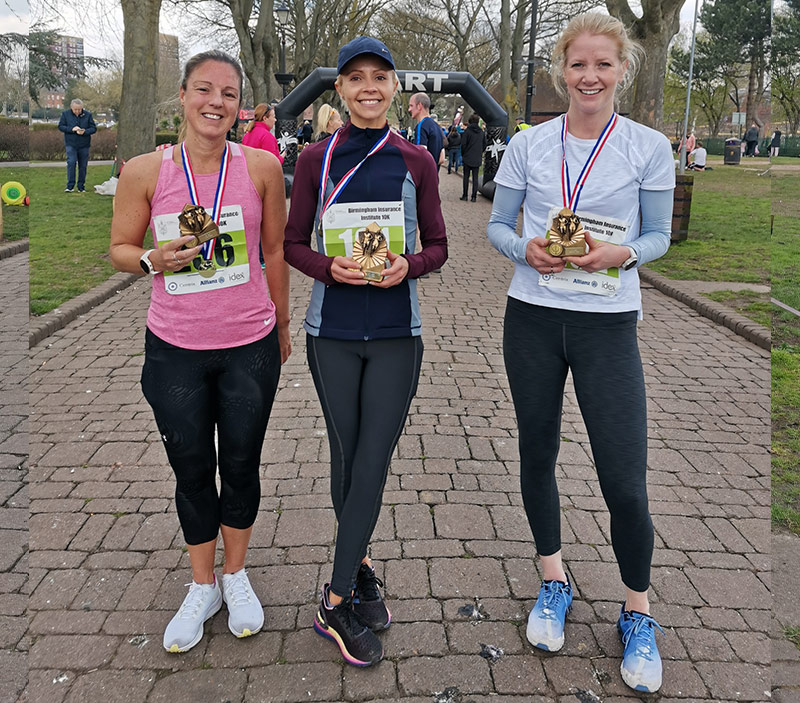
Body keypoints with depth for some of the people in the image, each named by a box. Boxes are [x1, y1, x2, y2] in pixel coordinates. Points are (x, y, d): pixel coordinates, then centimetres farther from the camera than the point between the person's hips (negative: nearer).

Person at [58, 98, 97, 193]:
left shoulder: (88, 115, -1)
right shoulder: (65, 114, 0)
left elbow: (94, 128, 0)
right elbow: (60, 126, 1)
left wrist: (84, 132, -19)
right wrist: (71, 129, -16)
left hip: (84, 145, 1)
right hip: (71, 144, -1)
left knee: (83, 166, 6)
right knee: (71, 163, -16)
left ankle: (81, 187, 17)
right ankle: (70, 186, -11)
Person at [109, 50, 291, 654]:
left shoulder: (261, 166, -5)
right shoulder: (145, 172, -6)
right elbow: (119, 248, 6)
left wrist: (282, 326, 13)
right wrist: (154, 260, -17)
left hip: (250, 345, 0)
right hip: (175, 351, 1)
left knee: (241, 467, 13)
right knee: (191, 472, 14)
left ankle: (235, 574, 38)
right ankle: (202, 586, 36)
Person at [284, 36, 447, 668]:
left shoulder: (416, 161, 4)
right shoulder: (317, 159, 3)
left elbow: (438, 245, 7)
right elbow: (294, 243, 5)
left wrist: (409, 265, -15)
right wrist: (329, 267, -16)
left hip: (396, 332, 0)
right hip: (332, 331, 0)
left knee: (372, 464, -1)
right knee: (347, 458, 9)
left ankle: (338, 599, 11)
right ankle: (360, 569, 31)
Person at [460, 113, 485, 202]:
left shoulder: (467, 131, -8)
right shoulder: (482, 132, 5)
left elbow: (463, 144, -9)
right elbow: (484, 145, 10)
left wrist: (463, 155, 4)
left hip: (468, 158, -3)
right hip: (477, 159, 3)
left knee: (466, 176, 5)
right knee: (475, 177, 5)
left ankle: (465, 195, 5)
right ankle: (474, 196, 4)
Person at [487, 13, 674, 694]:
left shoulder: (649, 147, -1)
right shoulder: (528, 144, 2)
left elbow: (658, 236, 4)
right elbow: (497, 224, 7)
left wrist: (621, 253, -17)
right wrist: (525, 249, -14)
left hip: (609, 327, -2)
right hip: (533, 318, 2)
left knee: (625, 483, -4)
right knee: (537, 455, 13)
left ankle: (638, 614, 21)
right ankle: (554, 582, 36)